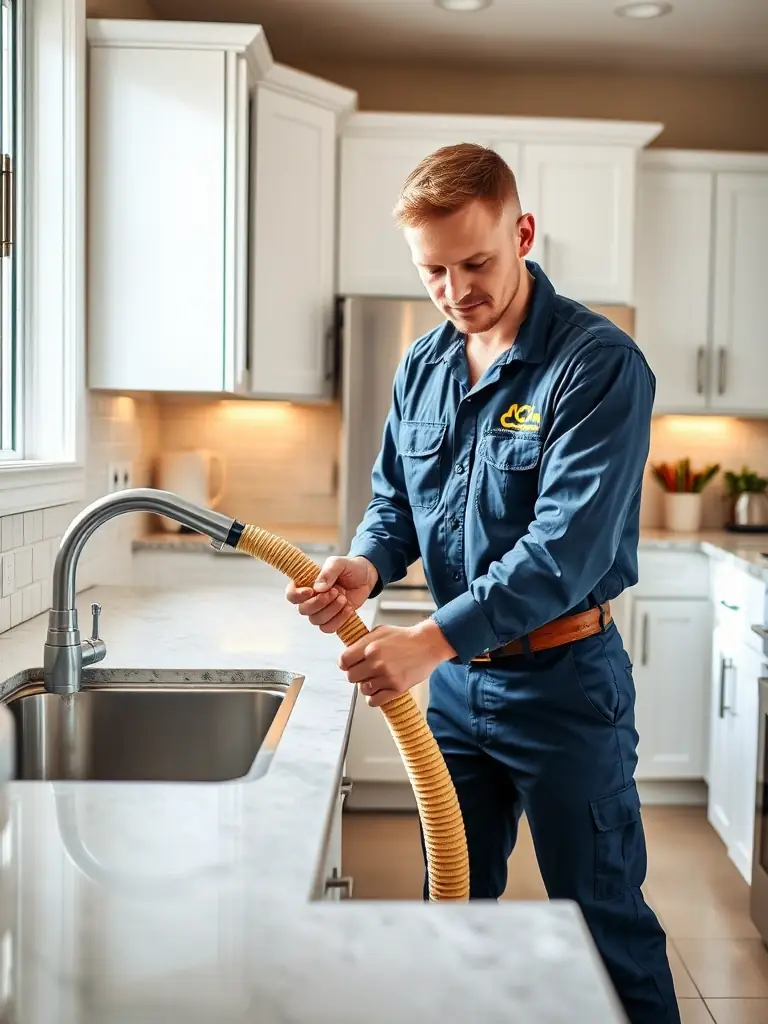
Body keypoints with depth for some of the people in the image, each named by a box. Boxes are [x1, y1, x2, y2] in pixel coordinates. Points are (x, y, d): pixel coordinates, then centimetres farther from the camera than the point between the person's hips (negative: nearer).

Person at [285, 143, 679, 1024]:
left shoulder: (600, 364, -17)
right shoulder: (421, 366, 4)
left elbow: (567, 544, -25)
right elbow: (394, 500, 10)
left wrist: (431, 640, -33)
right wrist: (364, 567, -13)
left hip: (563, 681, -6)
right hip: (455, 678, 6)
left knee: (603, 921, 8)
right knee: (455, 904, 20)